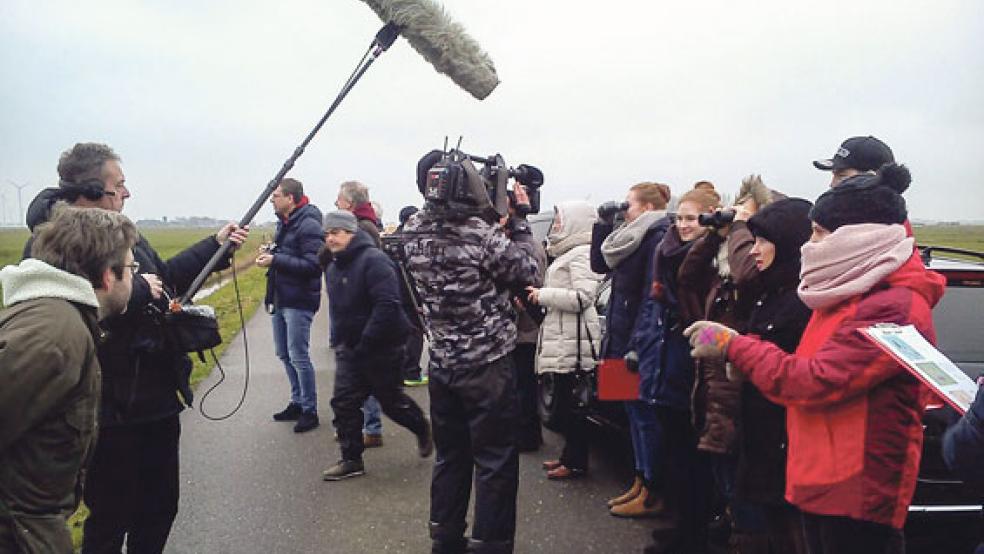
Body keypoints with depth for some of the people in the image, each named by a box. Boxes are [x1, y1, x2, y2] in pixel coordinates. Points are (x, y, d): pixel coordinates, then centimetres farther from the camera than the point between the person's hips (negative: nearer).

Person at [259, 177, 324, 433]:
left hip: (298, 302, -9)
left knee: (298, 357, -3)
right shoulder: (284, 222, 11)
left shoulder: (308, 225, -17)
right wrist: (270, 254, 1)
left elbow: (313, 265, -24)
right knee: (284, 354, 16)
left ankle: (310, 411, 10)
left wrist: (276, 260, -22)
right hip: (280, 299, 9)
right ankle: (297, 403, 30)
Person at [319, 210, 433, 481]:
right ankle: (351, 460, 14)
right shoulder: (333, 267, 10)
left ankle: (422, 428, 35)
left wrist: (366, 342, -27)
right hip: (349, 348, 8)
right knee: (343, 402, 3)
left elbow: (387, 305, -28)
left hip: (381, 347, -8)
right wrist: (338, 340, 13)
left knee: (391, 400, 7)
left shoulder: (373, 260, -19)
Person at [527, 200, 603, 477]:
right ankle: (570, 455, 23)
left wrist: (543, 294, -15)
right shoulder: (567, 253, 20)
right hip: (561, 338, 10)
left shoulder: (582, 254, -12)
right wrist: (540, 296, 9)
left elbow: (582, 298, -22)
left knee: (574, 402, -3)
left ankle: (575, 462, 6)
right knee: (567, 400, 14)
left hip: (573, 341, -10)